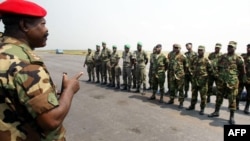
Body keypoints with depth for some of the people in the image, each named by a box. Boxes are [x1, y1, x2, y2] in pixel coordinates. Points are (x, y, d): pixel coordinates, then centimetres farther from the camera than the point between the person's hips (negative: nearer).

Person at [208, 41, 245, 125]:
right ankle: (216, 112, 28)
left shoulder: (238, 58, -5)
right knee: (219, 96, 14)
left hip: (232, 82, -4)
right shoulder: (222, 56, 8)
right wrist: (220, 74, 10)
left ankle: (232, 117, 12)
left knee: (232, 99, 1)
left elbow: (242, 70, 0)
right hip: (221, 81, 4)